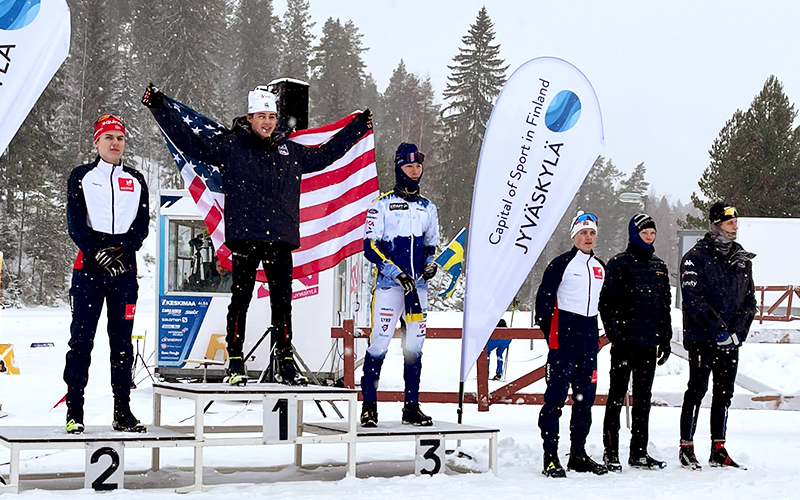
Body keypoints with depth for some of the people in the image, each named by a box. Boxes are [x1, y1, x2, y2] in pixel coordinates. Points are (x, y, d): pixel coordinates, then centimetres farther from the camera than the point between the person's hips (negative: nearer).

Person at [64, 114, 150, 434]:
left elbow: (142, 224, 6)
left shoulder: (135, 181, 15)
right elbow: (76, 223, -1)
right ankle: (74, 412, -4)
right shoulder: (81, 177, 8)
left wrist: (121, 249, -11)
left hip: (124, 267, 3)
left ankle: (123, 412, 6)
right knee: (82, 338, -6)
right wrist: (97, 252, -15)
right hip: (88, 267, -2)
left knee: (122, 340, 3)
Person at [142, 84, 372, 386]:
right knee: (241, 298, -4)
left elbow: (324, 155, 32)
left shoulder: (290, 151, 17)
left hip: (281, 238, 4)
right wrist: (158, 108, -4)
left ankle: (284, 363, 14)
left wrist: (358, 128, 35)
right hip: (245, 236, -4)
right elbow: (190, 141, 2)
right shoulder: (230, 146, 5)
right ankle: (235, 363, 0)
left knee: (282, 301, 6)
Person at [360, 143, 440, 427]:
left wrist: (431, 263, 2)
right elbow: (370, 245, -6)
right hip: (388, 285, -5)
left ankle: (411, 406, 12)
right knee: (379, 343, -9)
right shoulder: (383, 204, -1)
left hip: (418, 286, 5)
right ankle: (369, 406, -2)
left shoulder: (428, 208, 15)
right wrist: (395, 271, -15)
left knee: (415, 346, 5)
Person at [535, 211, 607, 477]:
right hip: (564, 337, -7)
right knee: (557, 394, -10)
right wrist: (550, 333, -6)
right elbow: (543, 298, -5)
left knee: (585, 395, 8)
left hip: (589, 335, 7)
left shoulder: (600, 268, 15)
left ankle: (578, 454, 16)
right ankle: (550, 457, -10)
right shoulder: (561, 264, -4)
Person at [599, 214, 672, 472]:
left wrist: (665, 339, 13)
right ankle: (611, 452, 2)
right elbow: (607, 302, -8)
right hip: (626, 342, -6)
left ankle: (639, 452, 16)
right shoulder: (619, 264, -4)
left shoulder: (659, 266, 14)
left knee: (643, 397, 10)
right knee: (617, 395, -1)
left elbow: (665, 305, 19)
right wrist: (615, 334, -15)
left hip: (649, 342, 6)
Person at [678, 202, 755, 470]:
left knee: (724, 395, 9)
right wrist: (718, 330, -18)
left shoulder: (742, 259, 11)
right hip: (701, 338, -6)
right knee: (697, 391, -4)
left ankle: (718, 450, 15)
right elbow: (694, 300, -14)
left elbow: (750, 300, 11)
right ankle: (686, 449, 2)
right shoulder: (696, 257, -7)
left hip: (731, 341, 6)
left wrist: (738, 331, -4)